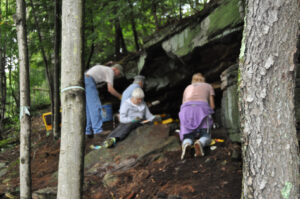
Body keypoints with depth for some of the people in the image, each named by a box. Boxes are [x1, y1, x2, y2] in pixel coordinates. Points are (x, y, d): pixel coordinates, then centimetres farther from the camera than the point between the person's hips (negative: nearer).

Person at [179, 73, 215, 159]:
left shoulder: (187, 88, 36)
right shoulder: (209, 86, 30)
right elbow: (212, 106, 22)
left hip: (187, 110, 2)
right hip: (202, 109, -2)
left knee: (187, 139, 4)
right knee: (206, 139, 1)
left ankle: (186, 145, -36)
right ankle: (200, 143, -39)